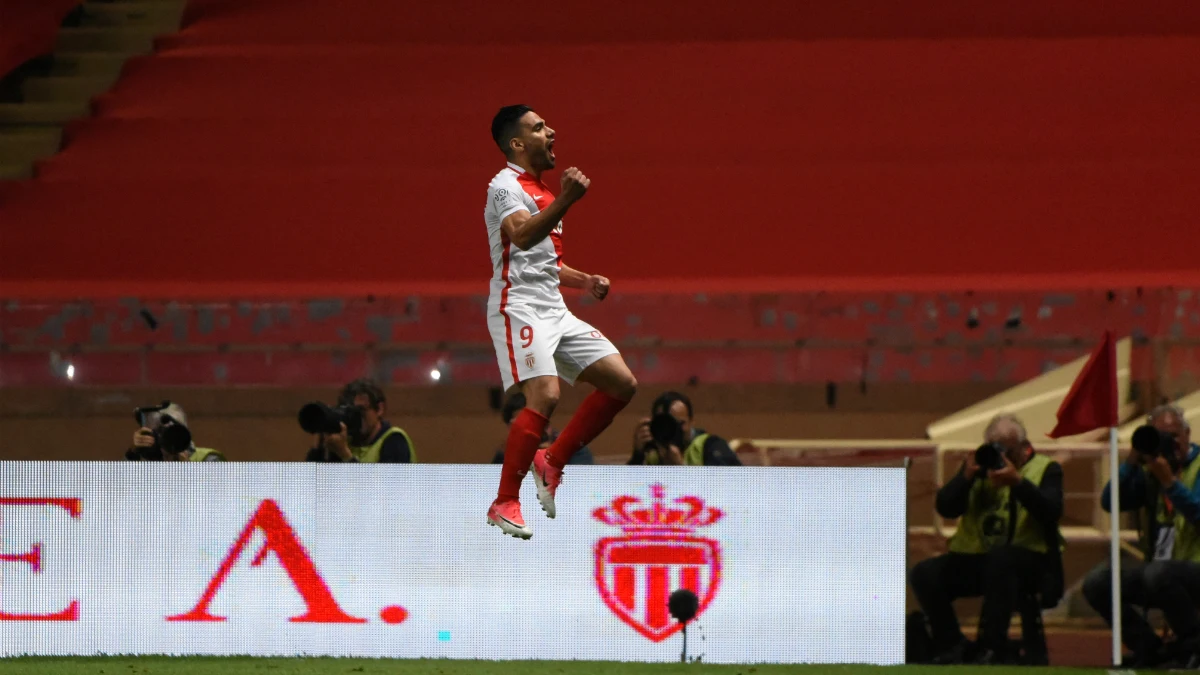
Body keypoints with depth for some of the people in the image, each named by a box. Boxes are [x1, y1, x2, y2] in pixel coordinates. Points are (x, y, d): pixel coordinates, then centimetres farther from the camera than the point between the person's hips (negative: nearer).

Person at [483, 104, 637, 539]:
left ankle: (552, 462, 9)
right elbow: (522, 236, -28)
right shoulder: (506, 186, -7)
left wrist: (586, 281, 15)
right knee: (544, 396, -25)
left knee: (622, 383, 2)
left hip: (554, 309, 9)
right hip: (518, 306, -9)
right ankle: (504, 503, -16)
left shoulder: (542, 192, 22)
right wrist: (565, 202, -42)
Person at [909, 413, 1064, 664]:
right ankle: (952, 645, -5)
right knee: (924, 573, -20)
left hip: (1029, 561, -4)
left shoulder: (1044, 469, 6)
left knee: (1000, 558, -39)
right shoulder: (978, 466, 15)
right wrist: (966, 476, -12)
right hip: (974, 559, 4)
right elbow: (945, 508, 4)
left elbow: (1051, 512, -13)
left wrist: (1018, 482, -24)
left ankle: (992, 646, -33)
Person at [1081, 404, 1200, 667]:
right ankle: (1149, 649, 0)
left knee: (1158, 574, -39)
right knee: (1096, 583, -13)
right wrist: (1132, 463, -6)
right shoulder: (1148, 469, 13)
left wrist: (1169, 481, -24)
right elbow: (1109, 503, 3)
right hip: (1157, 566, 6)